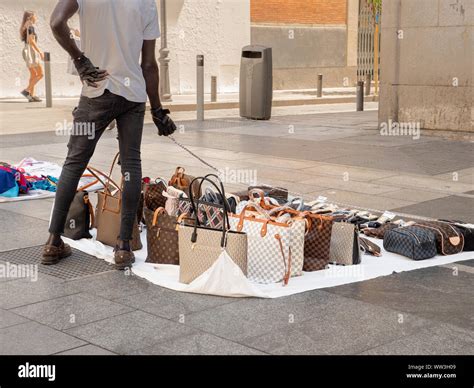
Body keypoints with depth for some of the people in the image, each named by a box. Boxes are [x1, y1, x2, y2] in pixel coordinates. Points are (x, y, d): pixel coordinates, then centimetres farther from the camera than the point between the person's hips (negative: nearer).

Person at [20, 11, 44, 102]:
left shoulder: (25, 27, 18)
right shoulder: (31, 27, -9)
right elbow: (31, 40, -18)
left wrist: (39, 52, 20)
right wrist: (40, 52, -19)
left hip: (27, 51, 9)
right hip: (31, 51, -9)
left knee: (33, 75, 9)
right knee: (40, 74, -9)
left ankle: (31, 95, 5)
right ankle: (26, 90, -14)